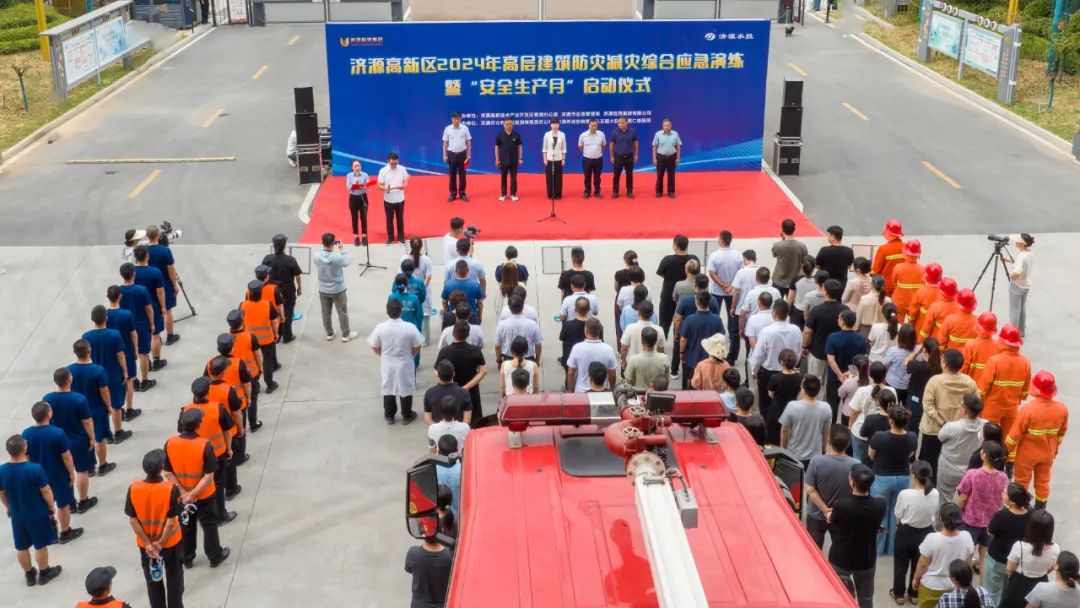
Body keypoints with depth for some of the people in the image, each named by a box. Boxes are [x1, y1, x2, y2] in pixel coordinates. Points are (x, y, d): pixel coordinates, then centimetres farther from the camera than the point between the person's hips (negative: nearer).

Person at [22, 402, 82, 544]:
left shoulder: (26, 434, -13)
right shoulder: (58, 433, -27)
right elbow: (66, 457, -19)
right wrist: (71, 473, -4)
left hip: (39, 476, 4)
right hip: (59, 476, -4)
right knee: (63, 505, 16)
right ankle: (65, 533, 31)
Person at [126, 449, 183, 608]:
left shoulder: (133, 488, -18)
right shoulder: (172, 488, -25)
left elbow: (133, 520, -13)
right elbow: (171, 521, -22)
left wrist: (148, 543, -7)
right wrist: (161, 543, -9)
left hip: (145, 544, 2)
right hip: (171, 542, -2)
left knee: (153, 580, 22)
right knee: (174, 579, 19)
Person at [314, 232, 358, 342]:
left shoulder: (316, 256, -17)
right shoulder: (337, 257, -27)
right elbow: (346, 262, -7)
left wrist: (325, 247, 0)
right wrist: (342, 249, -2)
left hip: (323, 290, 4)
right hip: (338, 290, -4)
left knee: (326, 313, 20)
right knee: (342, 313, 14)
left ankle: (329, 334, 33)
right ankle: (346, 335, 26)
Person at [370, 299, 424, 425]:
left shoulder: (380, 328, -19)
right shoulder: (410, 327, -21)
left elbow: (375, 348, -6)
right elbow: (417, 349, -10)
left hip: (387, 365, 1)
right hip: (405, 364, -1)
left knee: (388, 390, 20)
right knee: (406, 390, 18)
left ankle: (389, 416, 35)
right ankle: (407, 416, 33)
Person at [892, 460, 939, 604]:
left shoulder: (905, 494, -29)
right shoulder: (935, 494, -18)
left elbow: (897, 515, -14)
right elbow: (935, 515, -2)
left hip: (906, 533, -3)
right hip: (926, 533, 3)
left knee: (901, 565, 20)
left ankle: (899, 594, 35)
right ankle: (915, 594, 40)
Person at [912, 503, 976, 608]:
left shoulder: (932, 538, -28)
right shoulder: (966, 537, -17)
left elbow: (922, 564, -16)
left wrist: (916, 578, 3)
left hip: (932, 586, -3)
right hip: (956, 586, 3)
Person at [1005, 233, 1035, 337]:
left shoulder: (1021, 256, -29)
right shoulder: (1031, 254, -2)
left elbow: (1016, 274, -41)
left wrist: (1010, 274, -20)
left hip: (1017, 286, -8)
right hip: (1026, 285, 8)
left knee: (1014, 310, 5)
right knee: (1022, 308, 20)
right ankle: (1021, 331, 30)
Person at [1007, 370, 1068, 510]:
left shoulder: (1028, 409, -30)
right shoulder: (1062, 408, -15)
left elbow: (1015, 434, -21)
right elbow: (1062, 432, 2)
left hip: (1027, 454, -4)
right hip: (1048, 454, 4)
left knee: (1022, 483, 16)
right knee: (1043, 483, 20)